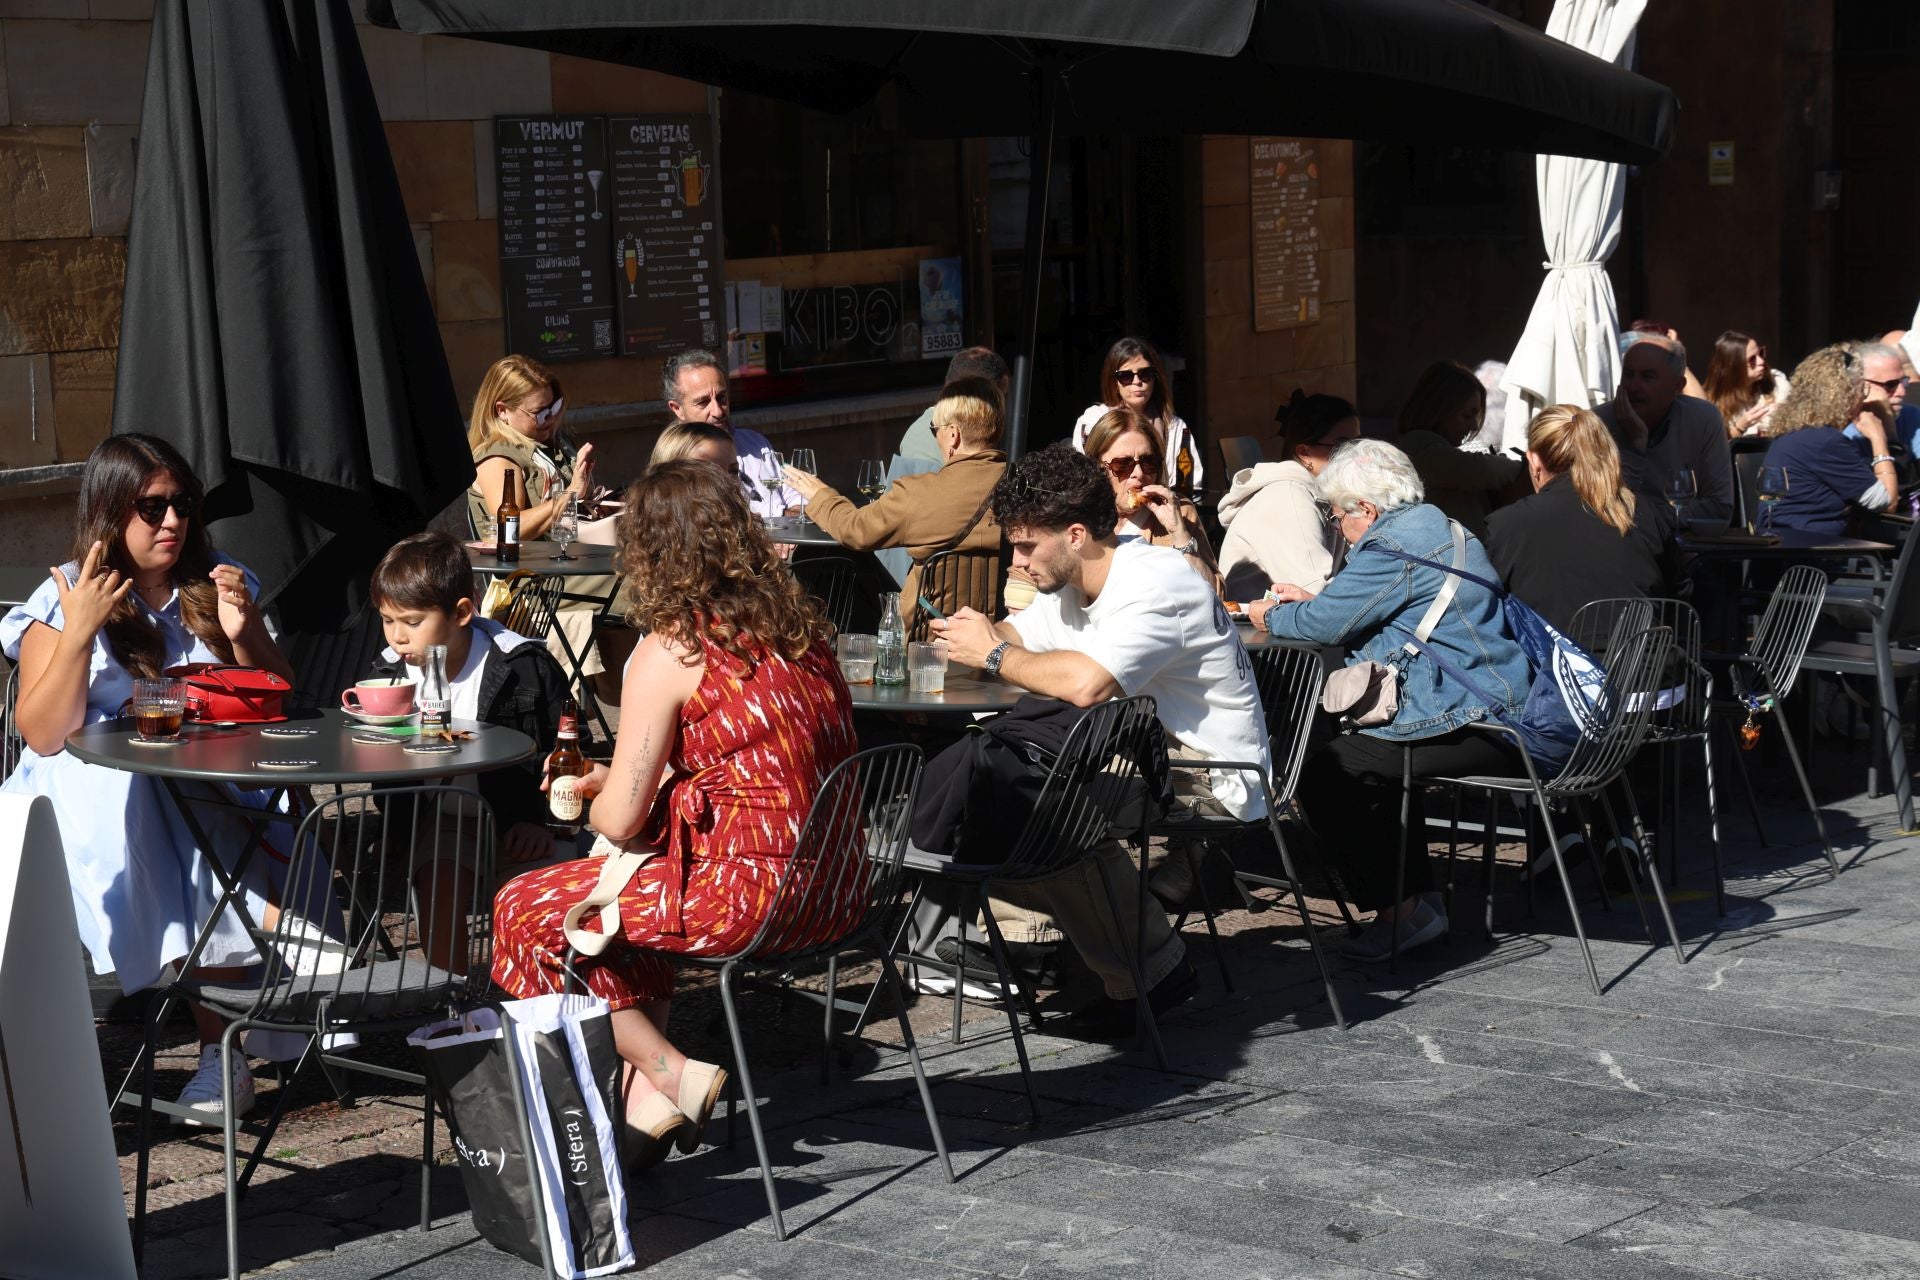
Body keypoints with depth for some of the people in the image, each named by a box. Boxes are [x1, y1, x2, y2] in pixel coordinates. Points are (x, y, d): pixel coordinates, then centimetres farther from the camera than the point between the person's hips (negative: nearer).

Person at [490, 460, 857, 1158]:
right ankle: (647, 1093, 25)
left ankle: (670, 1074, 4)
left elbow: (621, 820, -10)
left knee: (522, 911, 8)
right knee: (632, 875, 31)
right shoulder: (799, 626, 10)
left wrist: (600, 797, 14)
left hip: (751, 891, -8)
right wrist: (619, 781, 24)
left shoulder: (669, 654, -11)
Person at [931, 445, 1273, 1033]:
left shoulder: (1158, 585, -23)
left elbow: (1086, 683, -36)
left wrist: (994, 654, -21)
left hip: (1210, 774, -9)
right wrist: (973, 635, -9)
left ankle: (1152, 972, -15)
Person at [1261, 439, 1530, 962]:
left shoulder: (1393, 546, -15)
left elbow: (1324, 624, -13)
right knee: (1372, 760, 29)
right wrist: (1311, 603, 26)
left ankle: (1397, 910, 1)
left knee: (1323, 775, -8)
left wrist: (1273, 615, 7)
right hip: (1504, 714, 11)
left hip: (1468, 723, -11)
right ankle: (1416, 901, 26)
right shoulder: (1438, 528, 18)